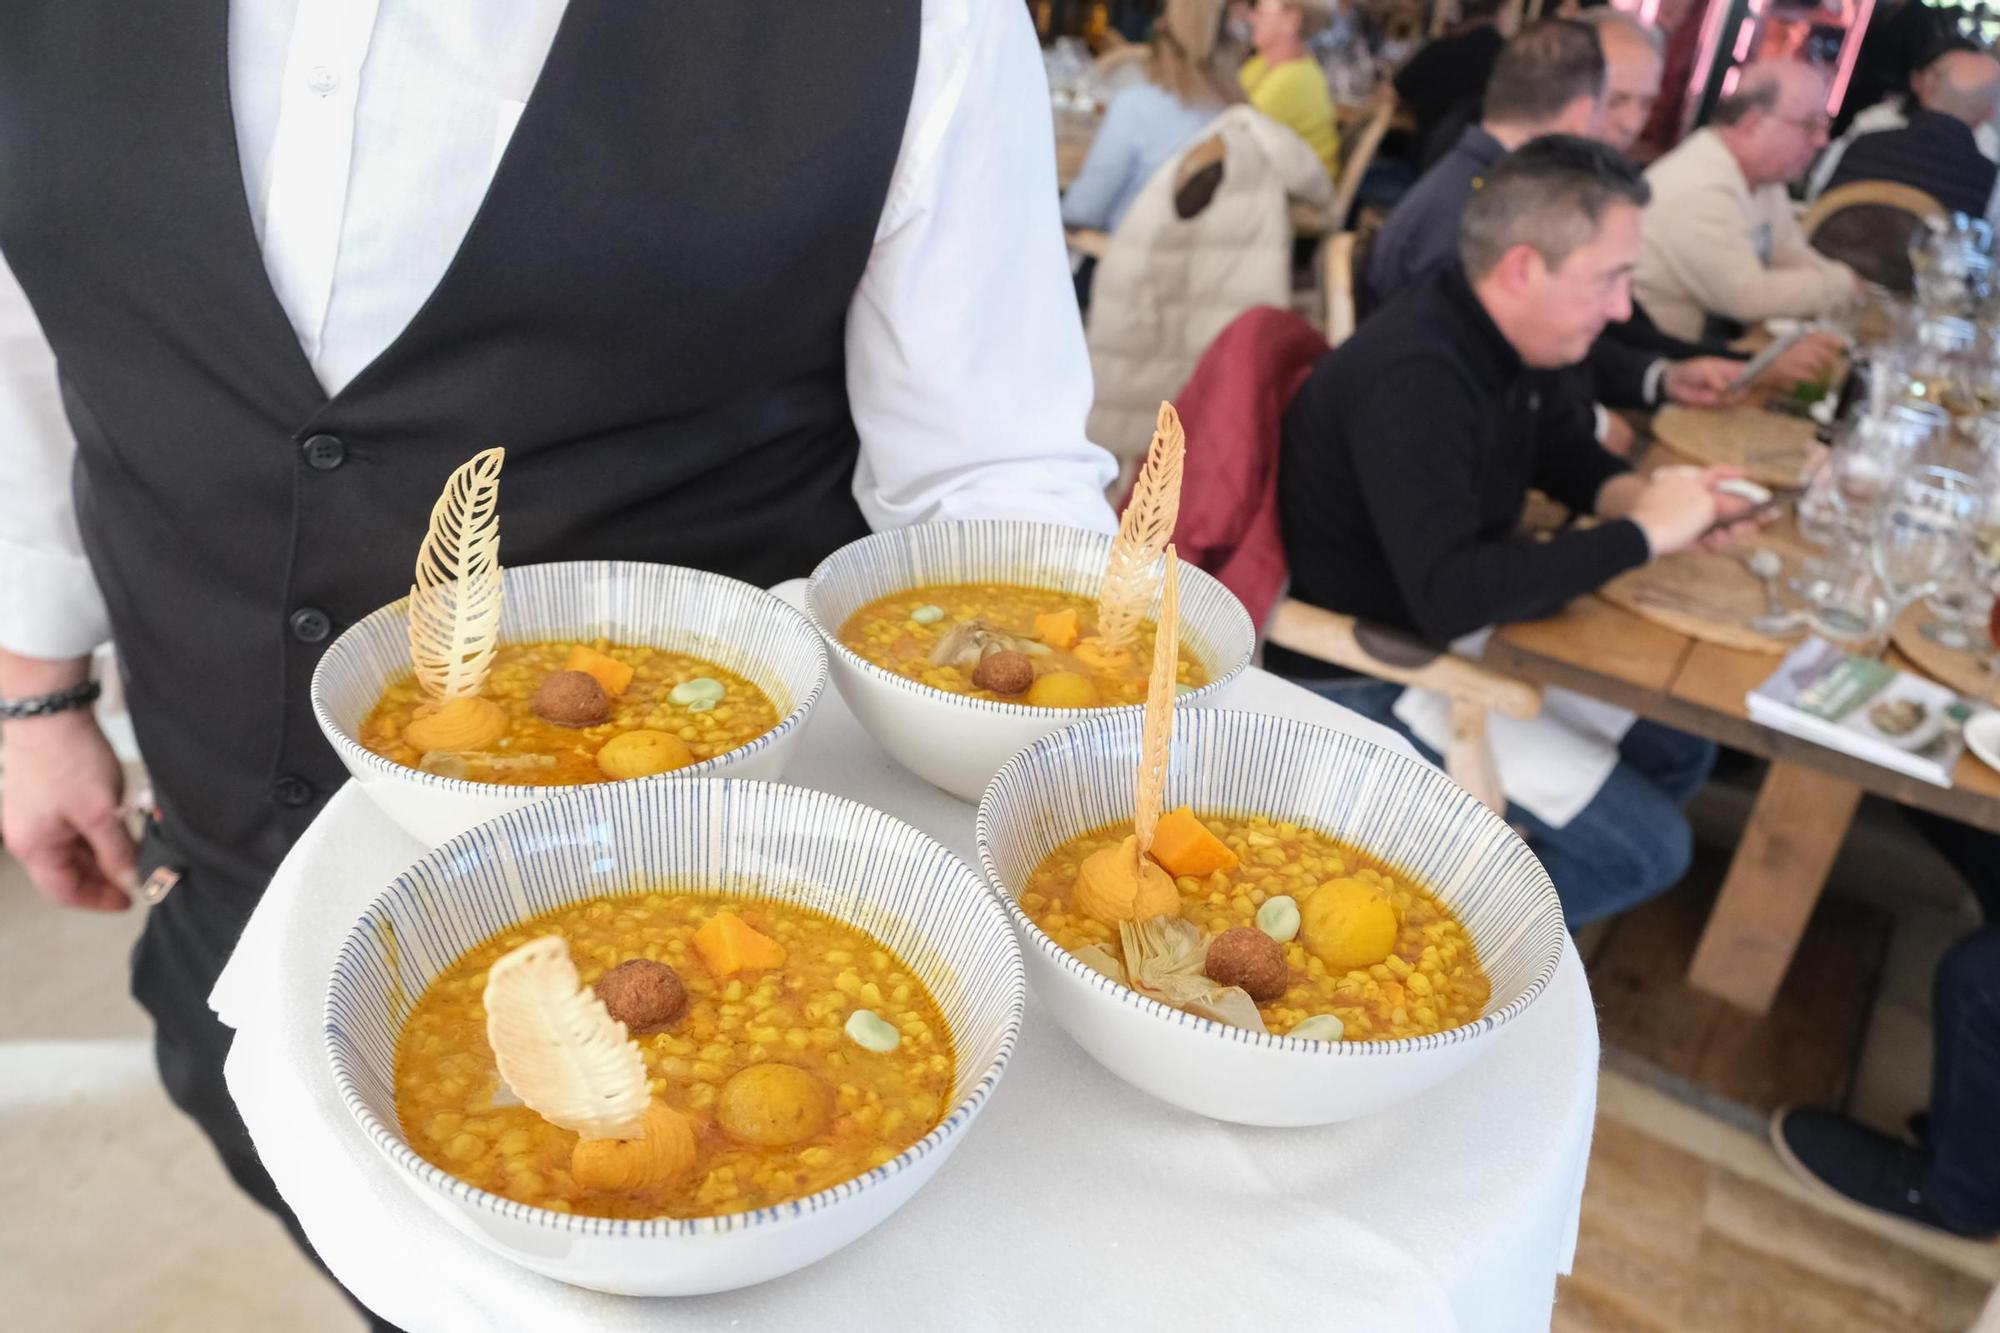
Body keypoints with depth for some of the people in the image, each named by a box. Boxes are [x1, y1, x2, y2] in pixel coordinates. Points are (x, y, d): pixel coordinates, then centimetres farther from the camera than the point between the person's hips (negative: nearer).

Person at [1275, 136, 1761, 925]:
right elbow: (1448, 596, -38)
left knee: (1678, 747, 10)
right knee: (1647, 845, -7)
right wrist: (1641, 534, -26)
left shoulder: (1491, 336, 0)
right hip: (1369, 682, -9)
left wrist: (1628, 491, -2)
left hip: (1445, 641, 10)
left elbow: (1544, 444, 21)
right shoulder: (1414, 379, -29)